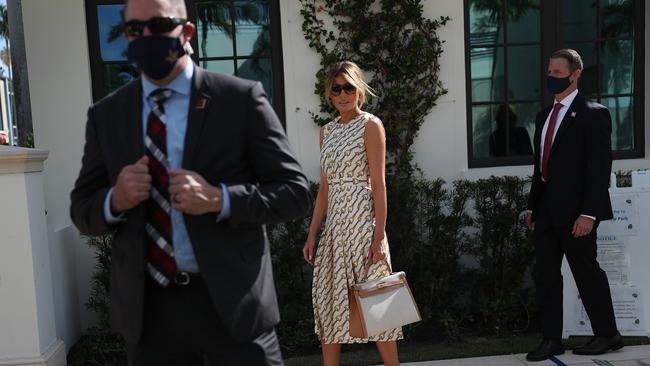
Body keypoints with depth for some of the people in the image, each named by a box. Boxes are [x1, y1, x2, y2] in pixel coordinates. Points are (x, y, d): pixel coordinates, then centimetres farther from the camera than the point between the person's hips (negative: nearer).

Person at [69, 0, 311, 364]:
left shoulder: (241, 98, -6)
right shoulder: (106, 115, 5)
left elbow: (295, 192, -6)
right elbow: (82, 210, 9)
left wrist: (218, 200, -21)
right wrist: (115, 200, -13)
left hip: (231, 300, -3)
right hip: (148, 307, 3)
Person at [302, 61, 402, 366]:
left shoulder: (370, 125, -4)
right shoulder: (327, 130, 14)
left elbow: (379, 184, -9)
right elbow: (324, 188, 14)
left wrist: (379, 236, -16)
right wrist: (312, 235, 10)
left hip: (362, 218, -6)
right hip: (334, 222, 7)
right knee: (328, 299, 9)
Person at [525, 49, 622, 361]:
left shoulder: (592, 114, -6)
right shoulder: (545, 116, 16)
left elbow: (600, 167, -13)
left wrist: (589, 213, -19)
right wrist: (533, 206, 13)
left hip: (574, 211, -7)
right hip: (547, 211, 7)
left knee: (586, 272, 5)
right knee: (545, 275, 7)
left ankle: (607, 335, 24)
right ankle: (552, 340, 17)